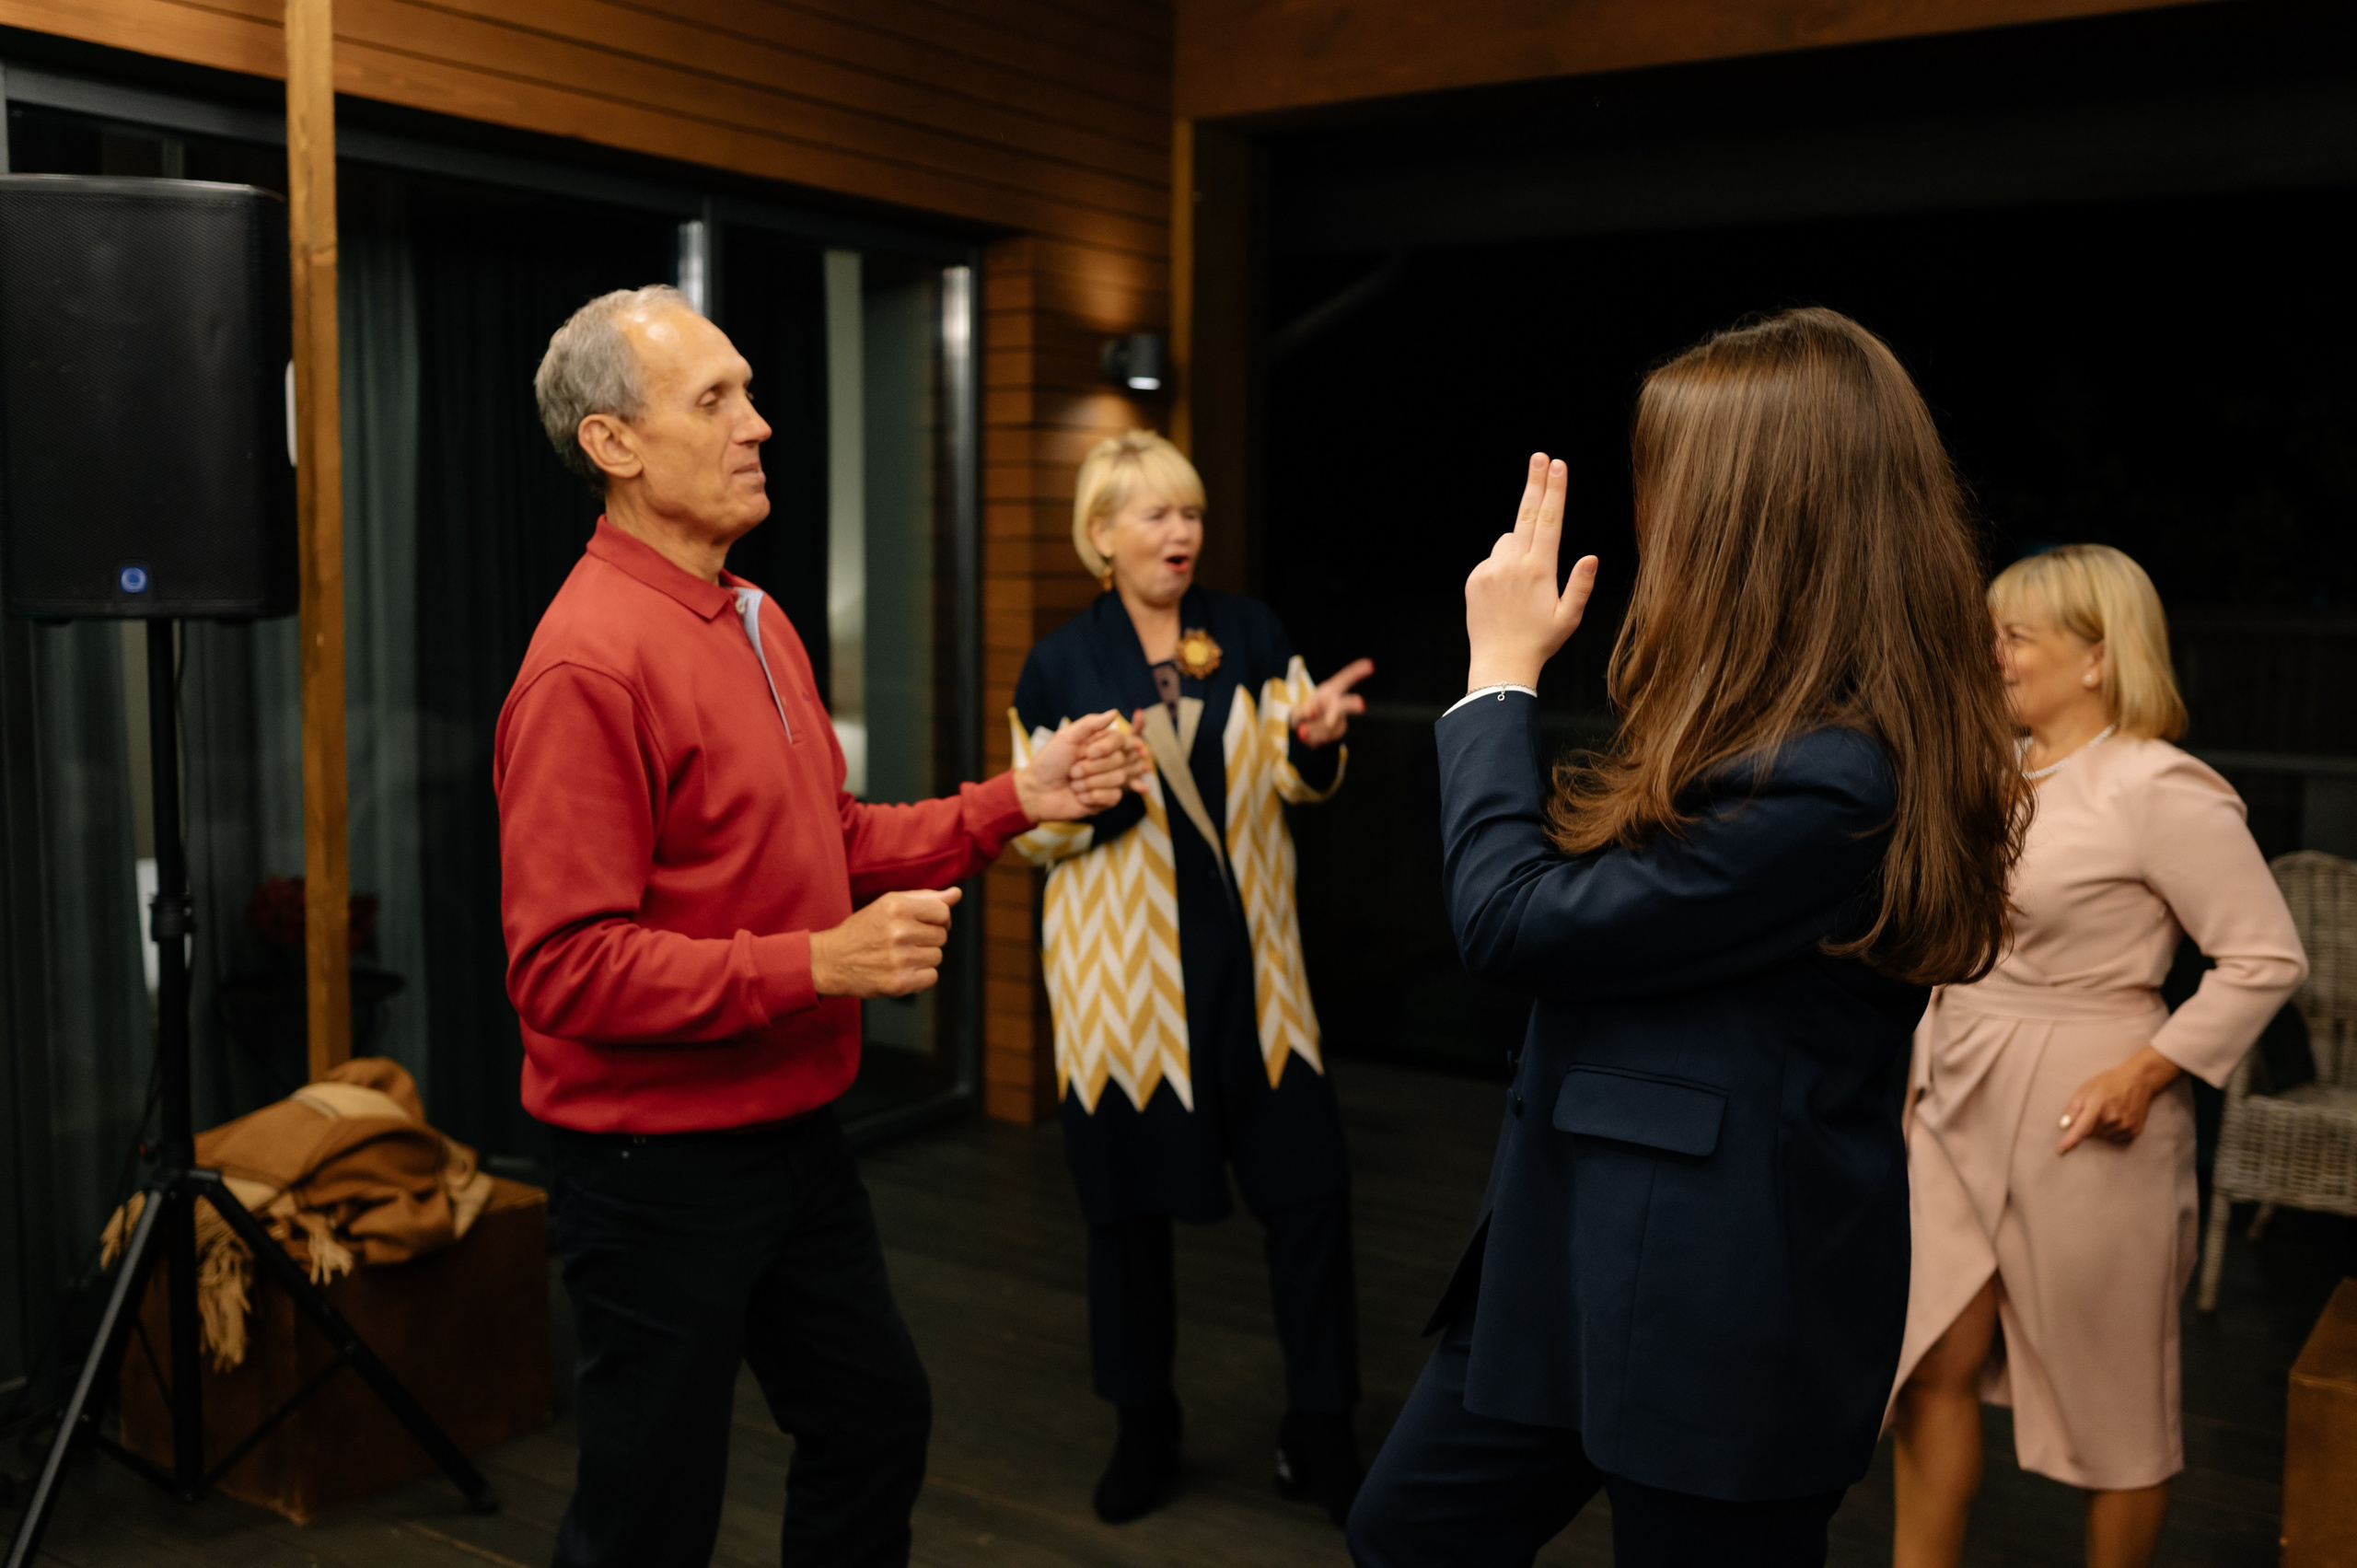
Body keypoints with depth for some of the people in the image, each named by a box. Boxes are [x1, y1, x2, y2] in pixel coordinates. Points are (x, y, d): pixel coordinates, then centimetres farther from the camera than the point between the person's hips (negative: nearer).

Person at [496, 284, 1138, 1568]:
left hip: (792, 1135, 9)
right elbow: (564, 969, -23)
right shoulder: (590, 661, -21)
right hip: (661, 1164, -8)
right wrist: (814, 966, -28)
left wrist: (1015, 801, 6)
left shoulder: (756, 621, 8)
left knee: (875, 1419, 23)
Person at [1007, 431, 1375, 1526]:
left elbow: (1295, 779, 3)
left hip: (1248, 956, 2)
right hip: (1123, 972, -1)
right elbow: (1036, 834, 2)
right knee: (1130, 1203, 8)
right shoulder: (1060, 665, -1)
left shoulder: (1248, 631, 3)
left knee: (1310, 1188, 0)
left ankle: (1318, 1436, 18)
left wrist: (1312, 736, -20)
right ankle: (1145, 1431, 28)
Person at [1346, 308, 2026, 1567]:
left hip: (1719, 1316, -9)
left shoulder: (1826, 781, -27)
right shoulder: (1814, 735, 4)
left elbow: (1512, 919, -19)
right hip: (1586, 1266, 9)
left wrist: (1503, 669, -10)